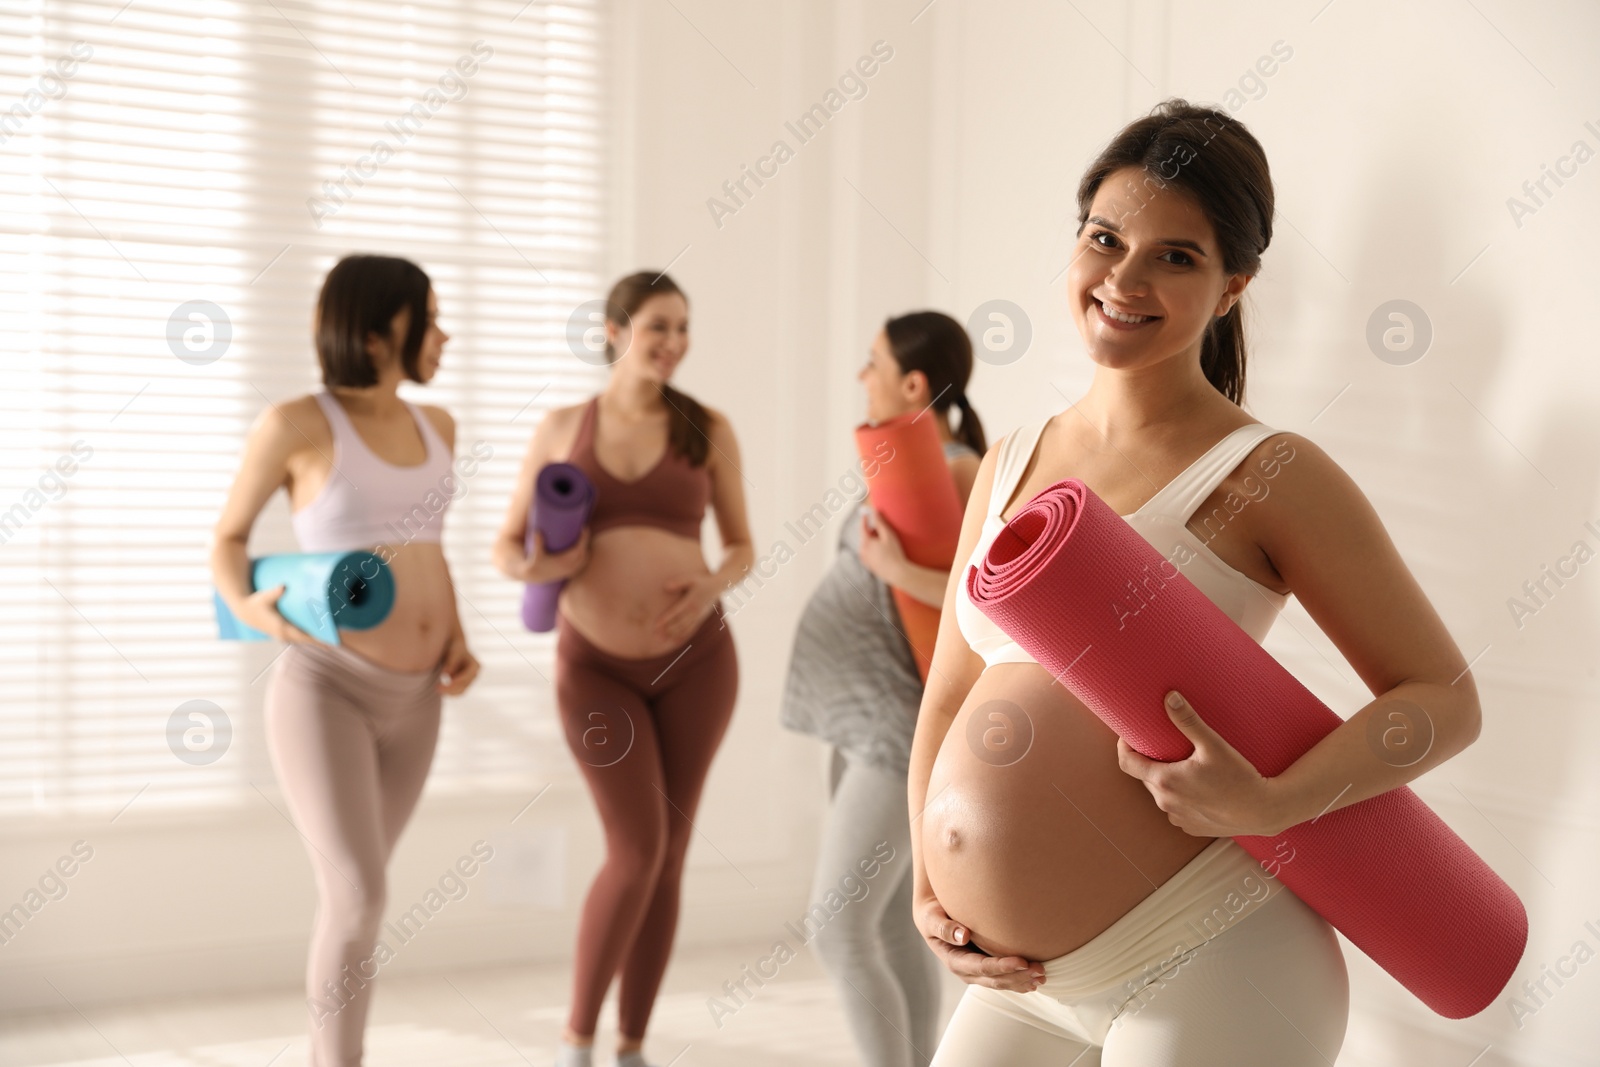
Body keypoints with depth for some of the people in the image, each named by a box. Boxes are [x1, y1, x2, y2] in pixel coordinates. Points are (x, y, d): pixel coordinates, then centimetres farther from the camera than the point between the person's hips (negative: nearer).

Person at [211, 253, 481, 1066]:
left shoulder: (434, 426, 7)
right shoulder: (294, 424, -11)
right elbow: (227, 540, 0)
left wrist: (457, 643, 2)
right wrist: (249, 611, -22)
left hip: (409, 700, 6)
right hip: (323, 691, -6)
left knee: (355, 892, 15)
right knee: (358, 904, -14)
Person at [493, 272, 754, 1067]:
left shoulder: (709, 429, 3)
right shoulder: (560, 428, 3)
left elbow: (742, 547, 9)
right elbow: (506, 548, 6)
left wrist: (713, 585, -14)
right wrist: (537, 568, -17)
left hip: (695, 657, 2)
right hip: (597, 668, -1)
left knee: (667, 856, 4)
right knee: (638, 850, -13)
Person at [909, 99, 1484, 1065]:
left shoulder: (1267, 476, -8)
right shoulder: (1010, 466, 9)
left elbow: (1444, 697, -8)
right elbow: (949, 701, 14)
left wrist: (1272, 805, -23)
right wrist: (929, 889, 3)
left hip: (1211, 978, -5)